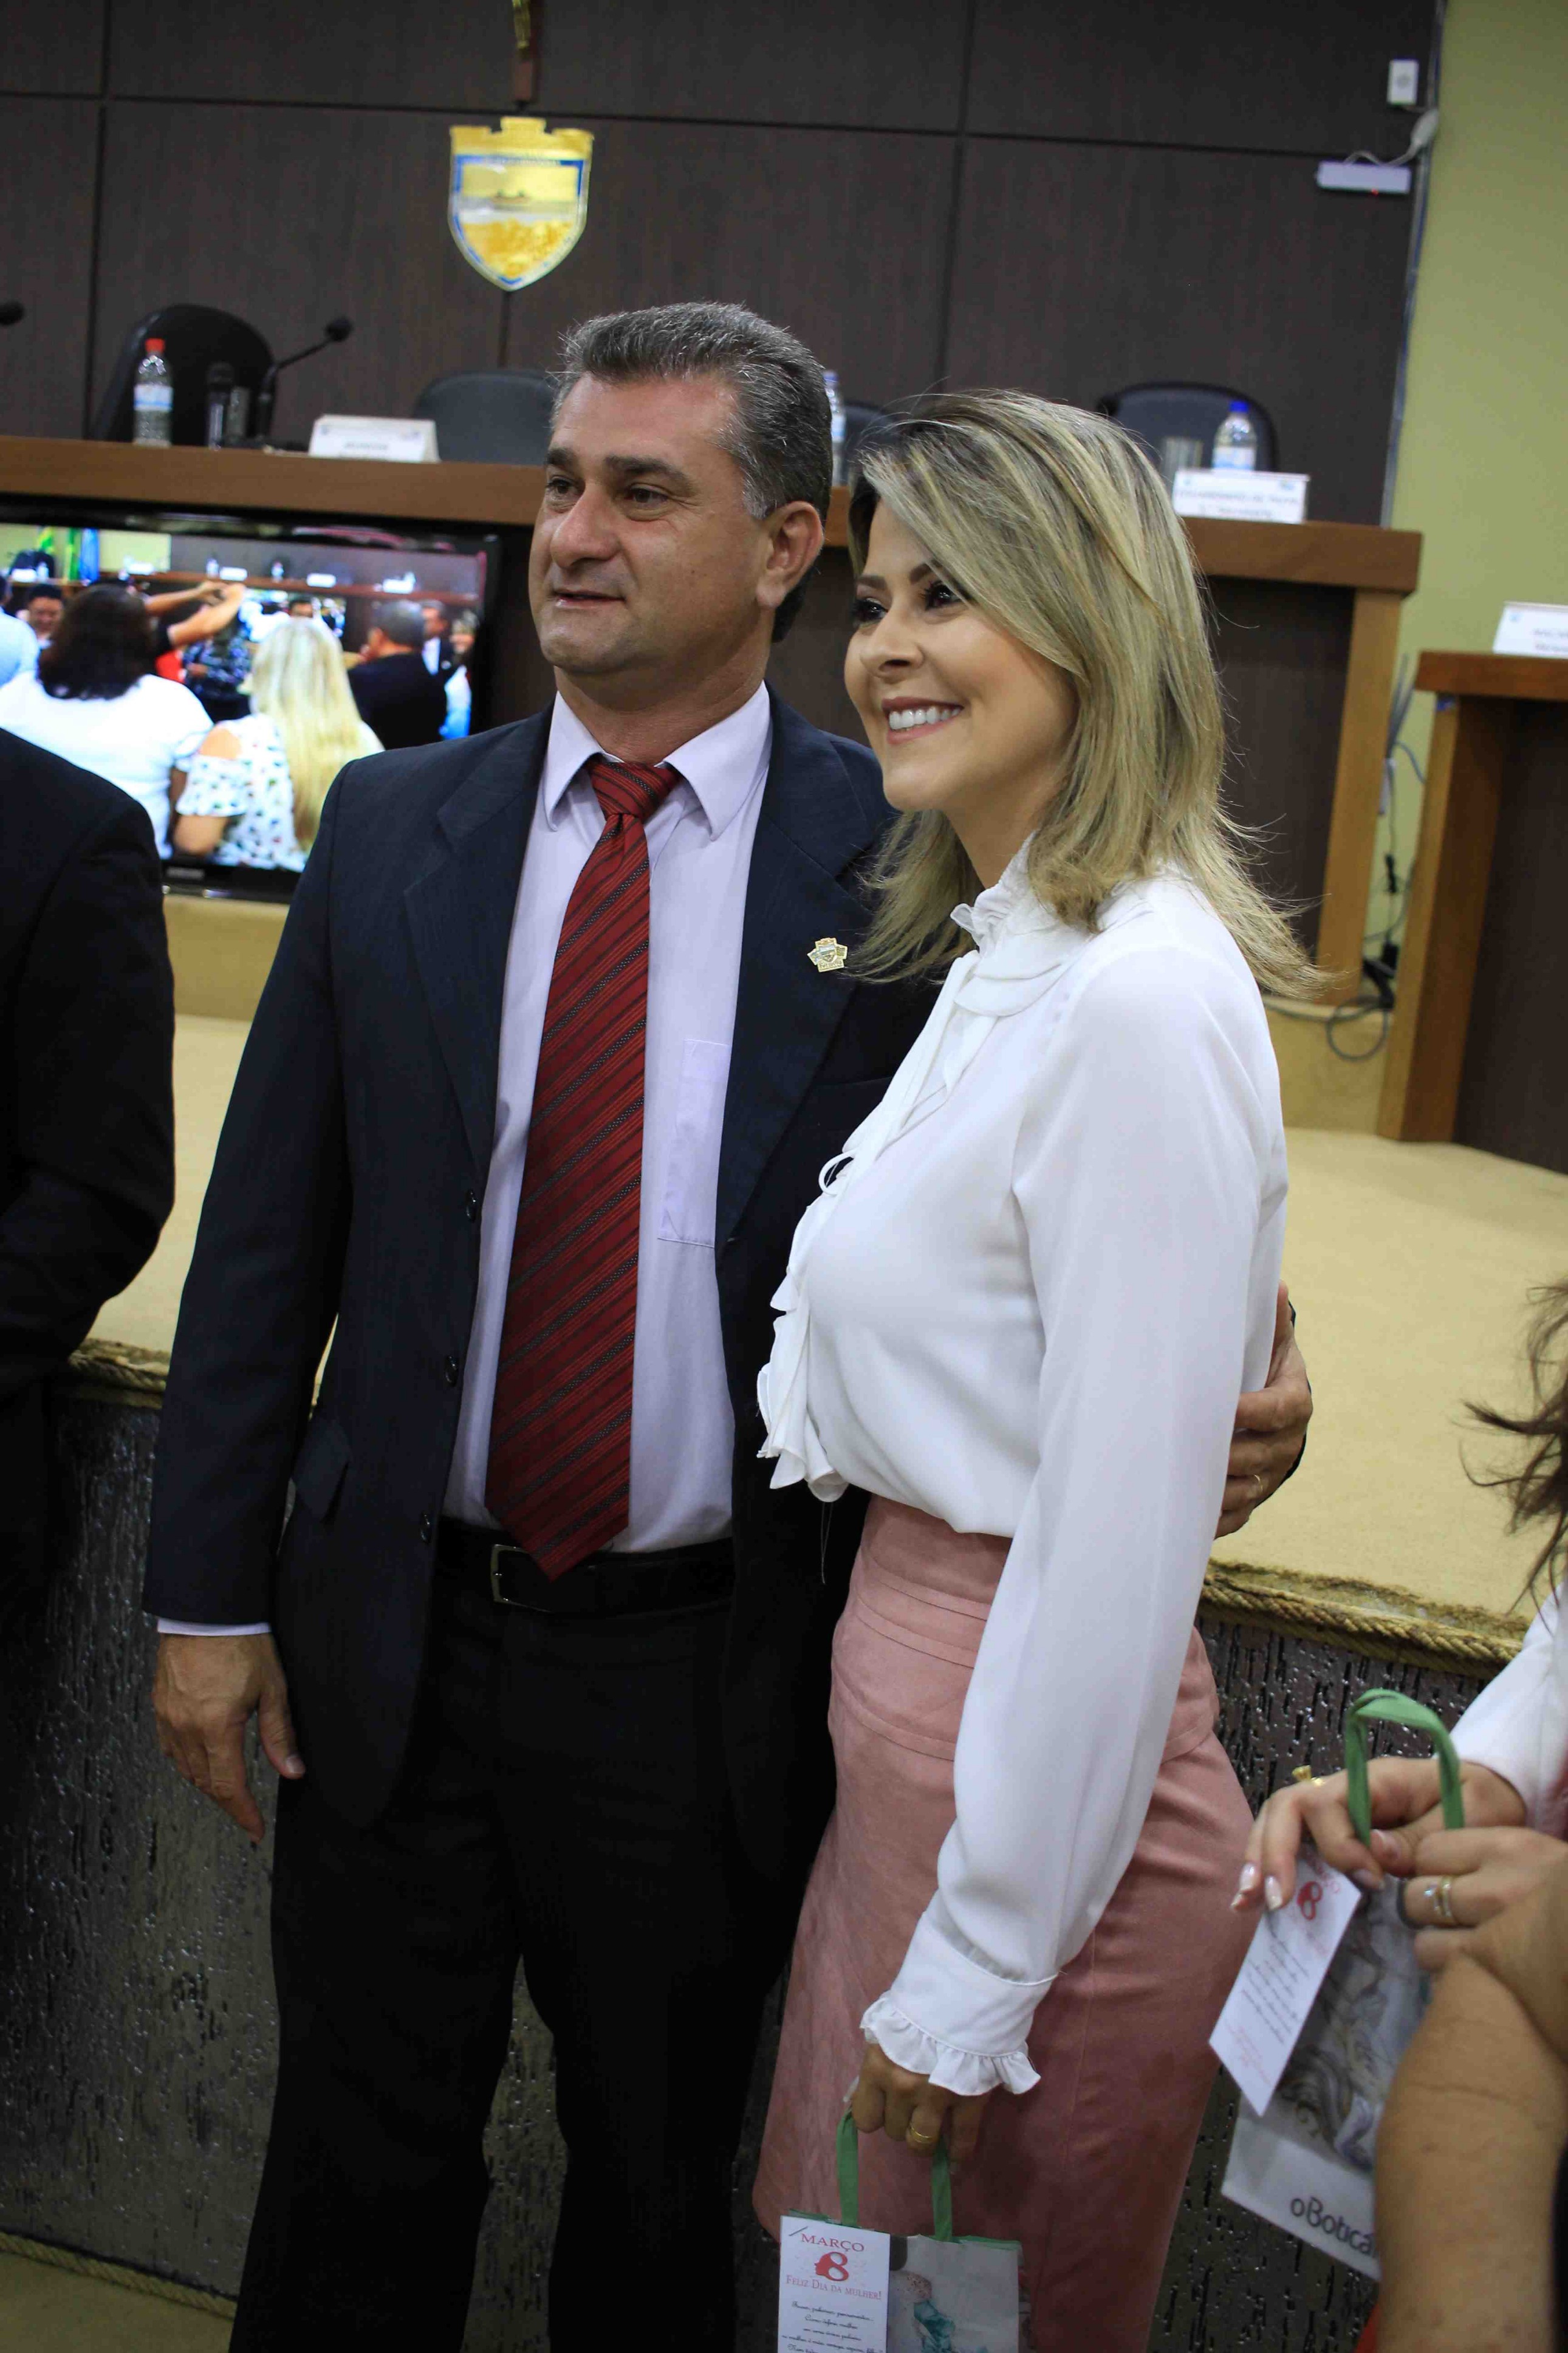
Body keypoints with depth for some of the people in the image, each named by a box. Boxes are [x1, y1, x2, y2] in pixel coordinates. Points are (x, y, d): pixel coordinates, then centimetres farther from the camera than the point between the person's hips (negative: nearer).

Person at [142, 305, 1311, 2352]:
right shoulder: (395, 829, 0)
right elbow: (268, 1234, 2)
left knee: (660, 2189, 19)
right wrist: (212, 1592, 1)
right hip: (392, 1635, 2)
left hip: (708, 1669, -2)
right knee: (361, 2168, 19)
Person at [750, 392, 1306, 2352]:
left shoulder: (1143, 1005, -23)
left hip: (1041, 1780, -9)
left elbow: (1122, 1550, -23)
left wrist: (972, 1986, -16)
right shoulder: (1000, 959, 7)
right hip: (909, 1730, 9)